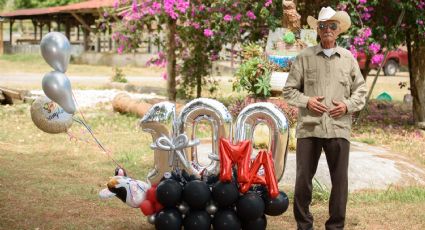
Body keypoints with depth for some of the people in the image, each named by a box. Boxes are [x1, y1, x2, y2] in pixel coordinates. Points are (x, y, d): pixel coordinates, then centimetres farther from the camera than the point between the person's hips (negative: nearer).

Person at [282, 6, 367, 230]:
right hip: (309, 127, -1)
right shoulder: (304, 57, 5)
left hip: (339, 128, 1)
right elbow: (289, 89, 8)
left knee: (340, 179, 3)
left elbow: (360, 90, 15)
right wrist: (306, 101, -8)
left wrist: (348, 105, -3)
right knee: (303, 178, 2)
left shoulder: (348, 58, 10)